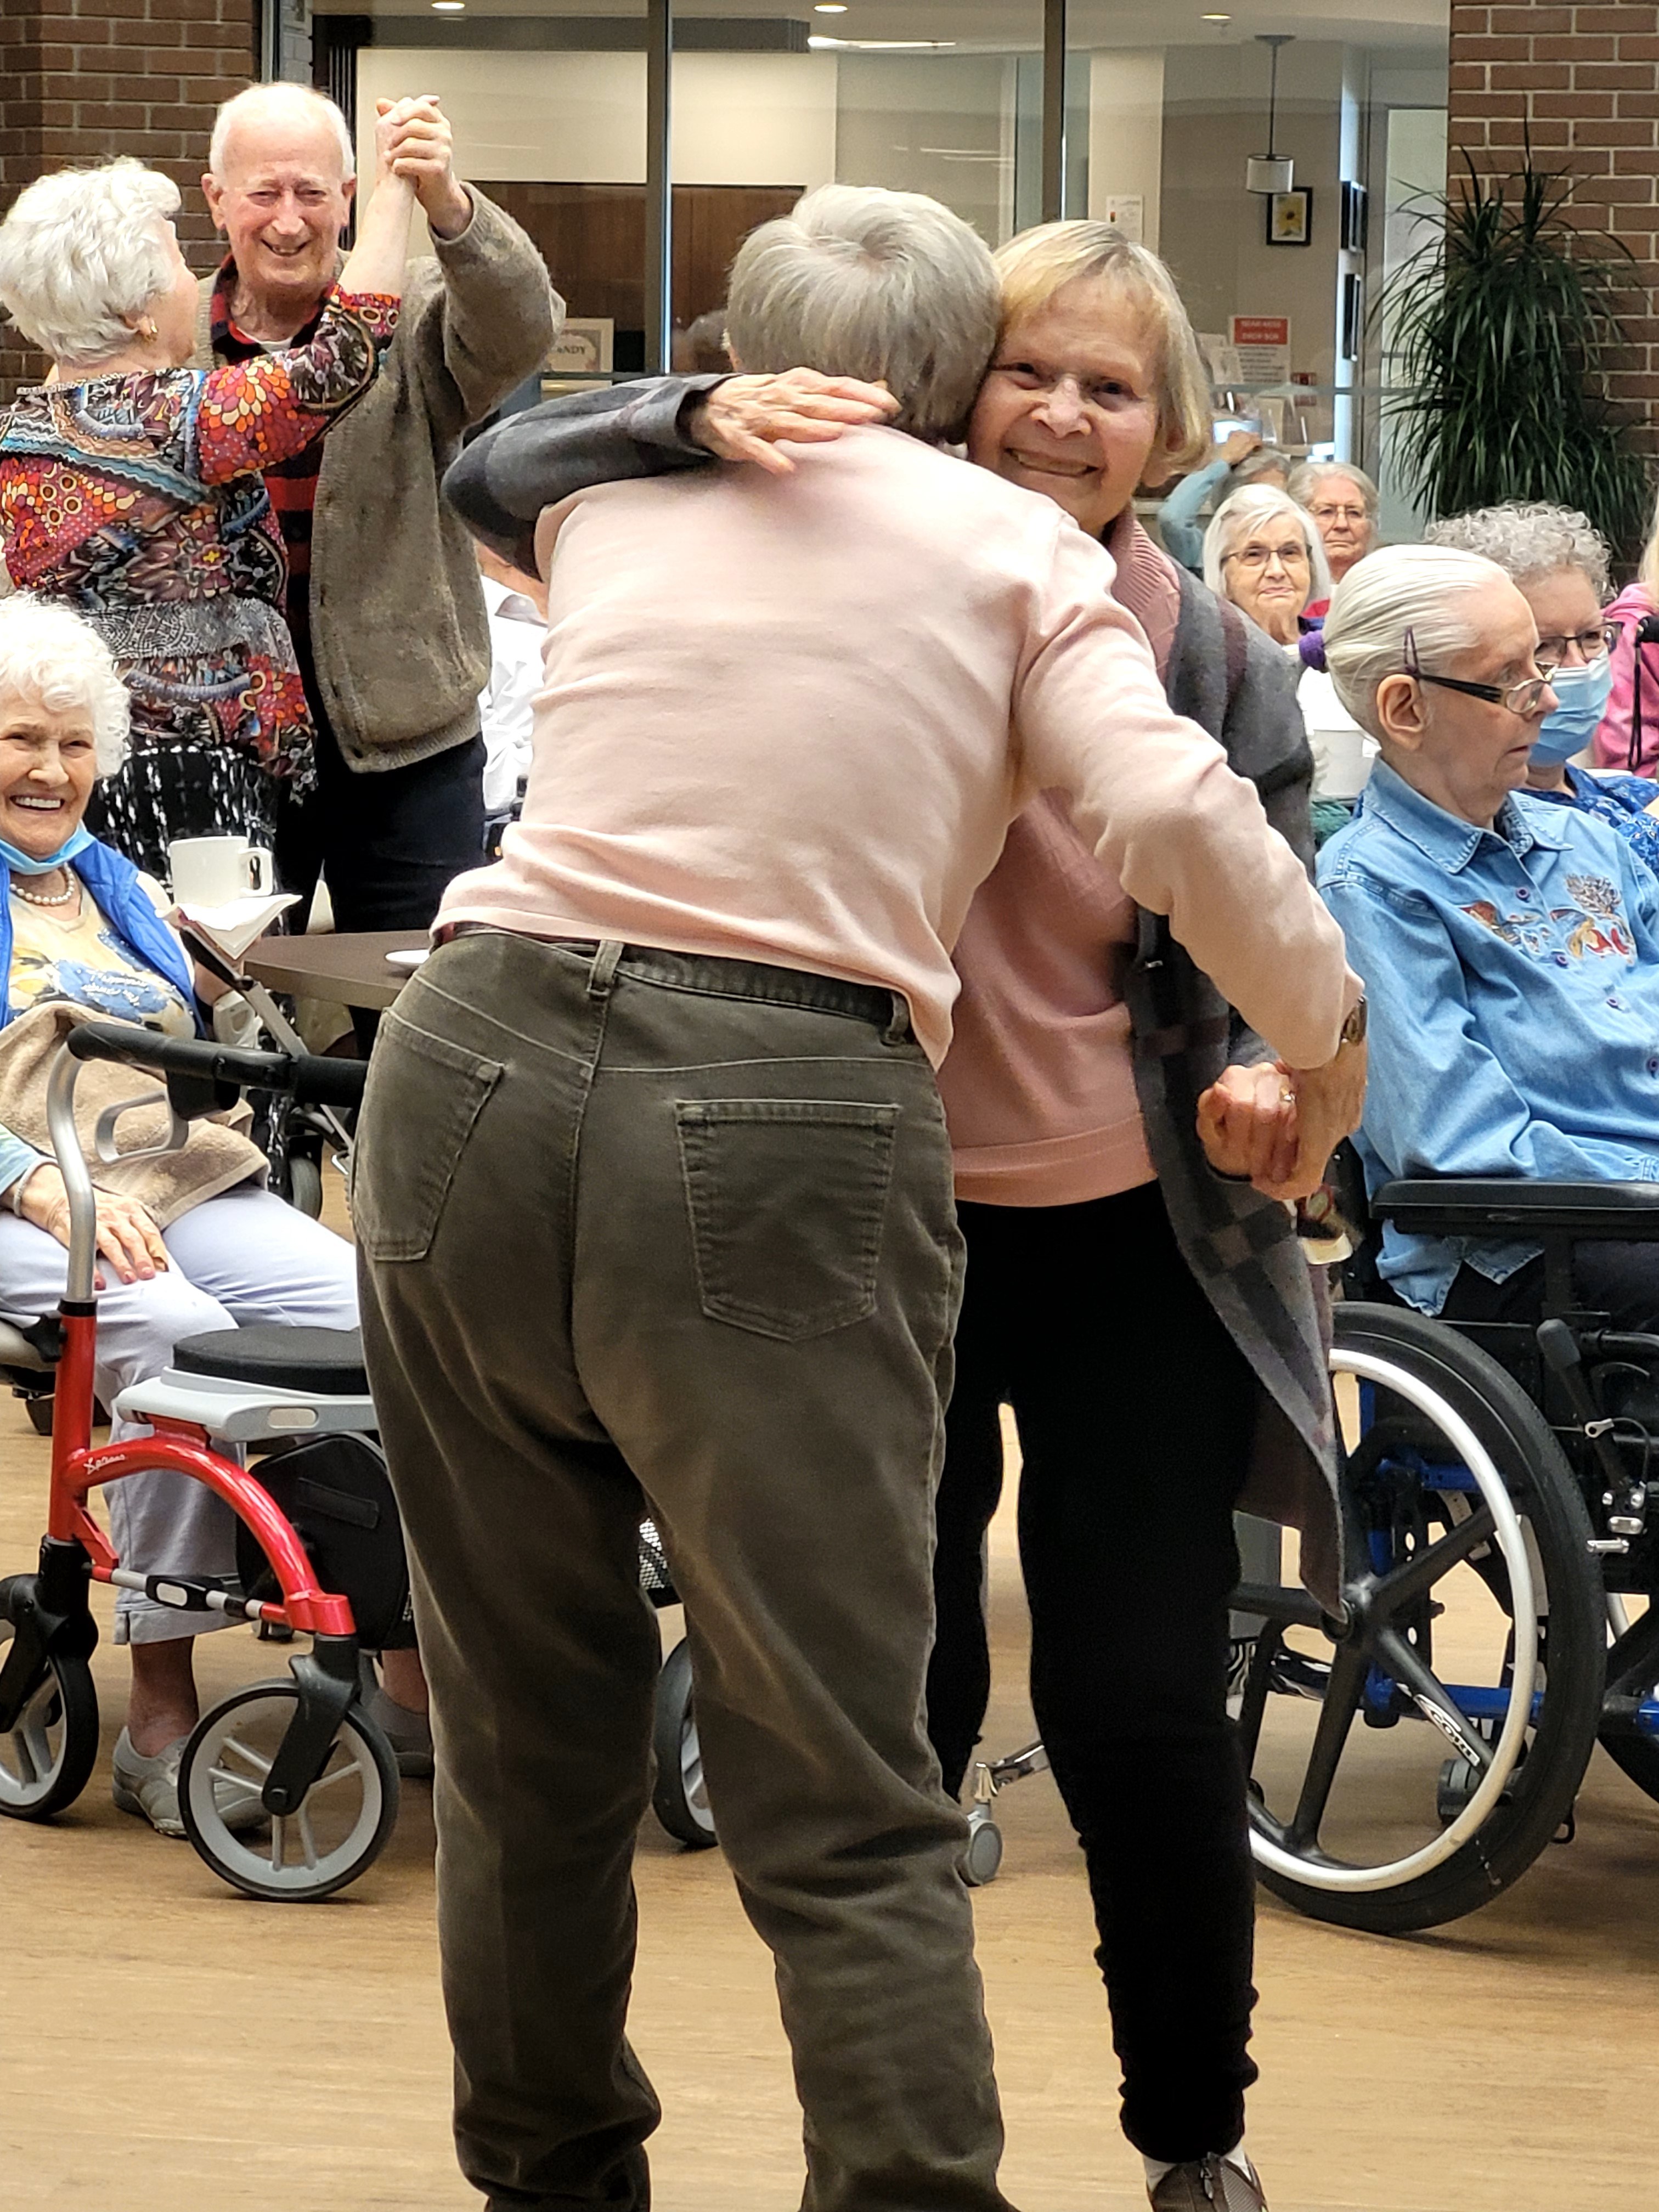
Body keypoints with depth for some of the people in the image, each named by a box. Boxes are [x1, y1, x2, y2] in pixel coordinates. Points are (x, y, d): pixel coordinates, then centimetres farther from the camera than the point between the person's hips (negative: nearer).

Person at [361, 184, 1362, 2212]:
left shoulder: (614, 503, 20)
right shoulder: (1020, 547, 10)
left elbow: (492, 470, 45)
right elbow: (1173, 816, -4)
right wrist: (1320, 1038, 10)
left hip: (476, 1063, 4)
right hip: (780, 1141, -3)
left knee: (527, 1726, 18)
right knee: (843, 1806, -1)